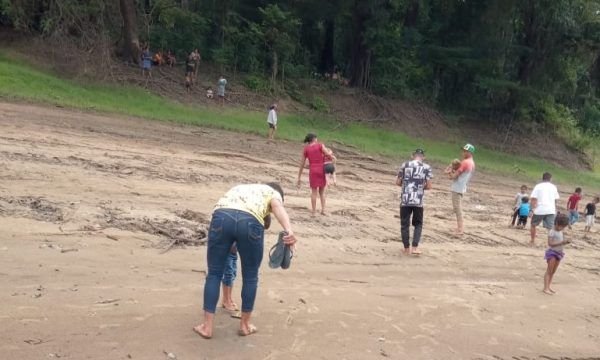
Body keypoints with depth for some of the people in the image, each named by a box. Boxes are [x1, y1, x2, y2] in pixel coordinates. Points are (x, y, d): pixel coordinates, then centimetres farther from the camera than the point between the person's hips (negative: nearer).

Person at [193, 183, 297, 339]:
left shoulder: (239, 188, 42)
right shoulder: (273, 193, 28)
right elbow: (278, 208, 5)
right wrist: (289, 231, -12)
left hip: (222, 217, 3)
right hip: (250, 222, -3)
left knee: (214, 274, 14)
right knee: (250, 277, 16)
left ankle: (207, 327, 19)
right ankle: (245, 325, 28)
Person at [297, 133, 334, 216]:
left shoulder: (305, 149, 6)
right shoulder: (320, 145, 0)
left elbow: (302, 164, 6)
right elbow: (328, 154, -11)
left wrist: (299, 178, 10)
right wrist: (330, 151, 15)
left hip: (313, 171, 0)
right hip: (322, 170, 0)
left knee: (314, 192, 7)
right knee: (322, 191, 14)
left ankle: (314, 212, 2)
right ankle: (323, 209, 5)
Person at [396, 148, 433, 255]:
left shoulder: (405, 165, 4)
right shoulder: (426, 167, 1)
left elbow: (398, 182, 6)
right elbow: (428, 186, -2)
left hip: (405, 200, 1)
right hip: (418, 201, 0)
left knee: (405, 224, 10)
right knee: (418, 224, 14)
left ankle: (407, 249, 14)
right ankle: (415, 247, 4)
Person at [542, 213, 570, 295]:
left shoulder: (560, 232, 9)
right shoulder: (552, 232, -16)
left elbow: (560, 241, 16)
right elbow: (550, 243, -23)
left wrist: (565, 242, -5)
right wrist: (561, 243, -29)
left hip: (559, 253, 8)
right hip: (552, 252, -8)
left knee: (553, 271, 11)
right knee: (549, 271, -7)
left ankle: (549, 286, 17)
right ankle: (545, 288, -7)